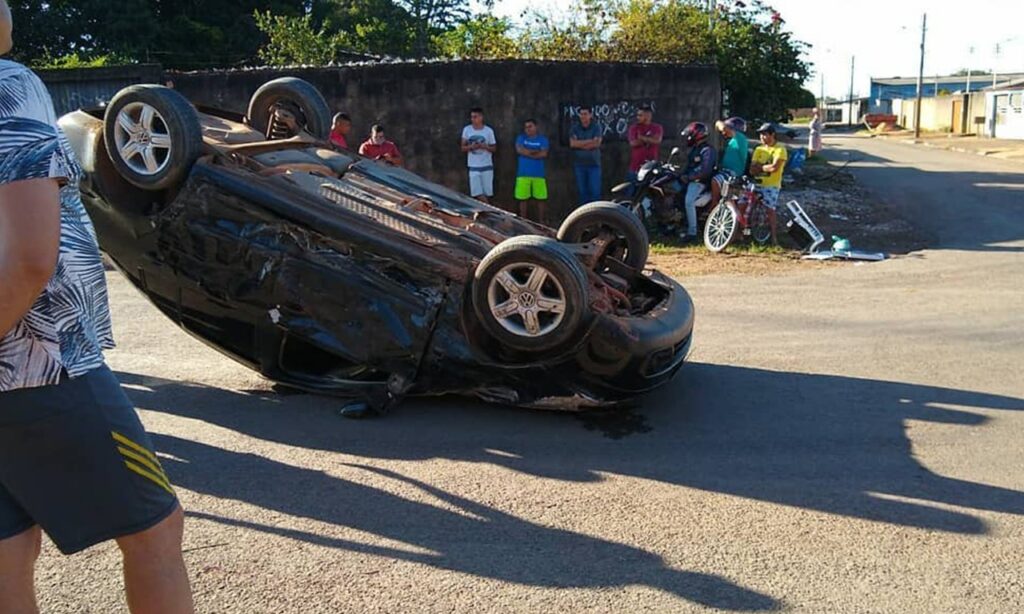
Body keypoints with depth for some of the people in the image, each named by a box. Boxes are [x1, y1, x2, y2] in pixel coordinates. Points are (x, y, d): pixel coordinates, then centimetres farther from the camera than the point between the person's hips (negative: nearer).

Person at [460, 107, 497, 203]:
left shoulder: (488, 130, -1)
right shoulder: (467, 130, 2)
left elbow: (494, 148, 5)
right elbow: (463, 148, 7)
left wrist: (484, 146, -16)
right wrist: (471, 146, -15)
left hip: (487, 166, -1)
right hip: (473, 167, 1)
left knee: (487, 194, 1)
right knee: (478, 194, -8)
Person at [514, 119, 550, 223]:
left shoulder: (542, 139, 6)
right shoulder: (521, 138, 10)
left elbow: (543, 154, -9)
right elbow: (519, 150, -9)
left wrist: (527, 153, -6)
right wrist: (536, 151, -5)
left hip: (538, 174, -1)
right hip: (523, 174, 1)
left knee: (541, 199, -1)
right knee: (523, 199, 2)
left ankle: (541, 221, 6)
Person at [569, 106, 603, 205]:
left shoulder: (597, 126, 0)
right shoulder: (575, 127, 5)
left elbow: (597, 143, -12)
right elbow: (572, 143, -9)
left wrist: (580, 144, -7)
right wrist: (590, 141, -11)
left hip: (594, 163, -2)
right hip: (579, 164, 2)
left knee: (595, 191, -6)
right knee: (582, 191, 4)